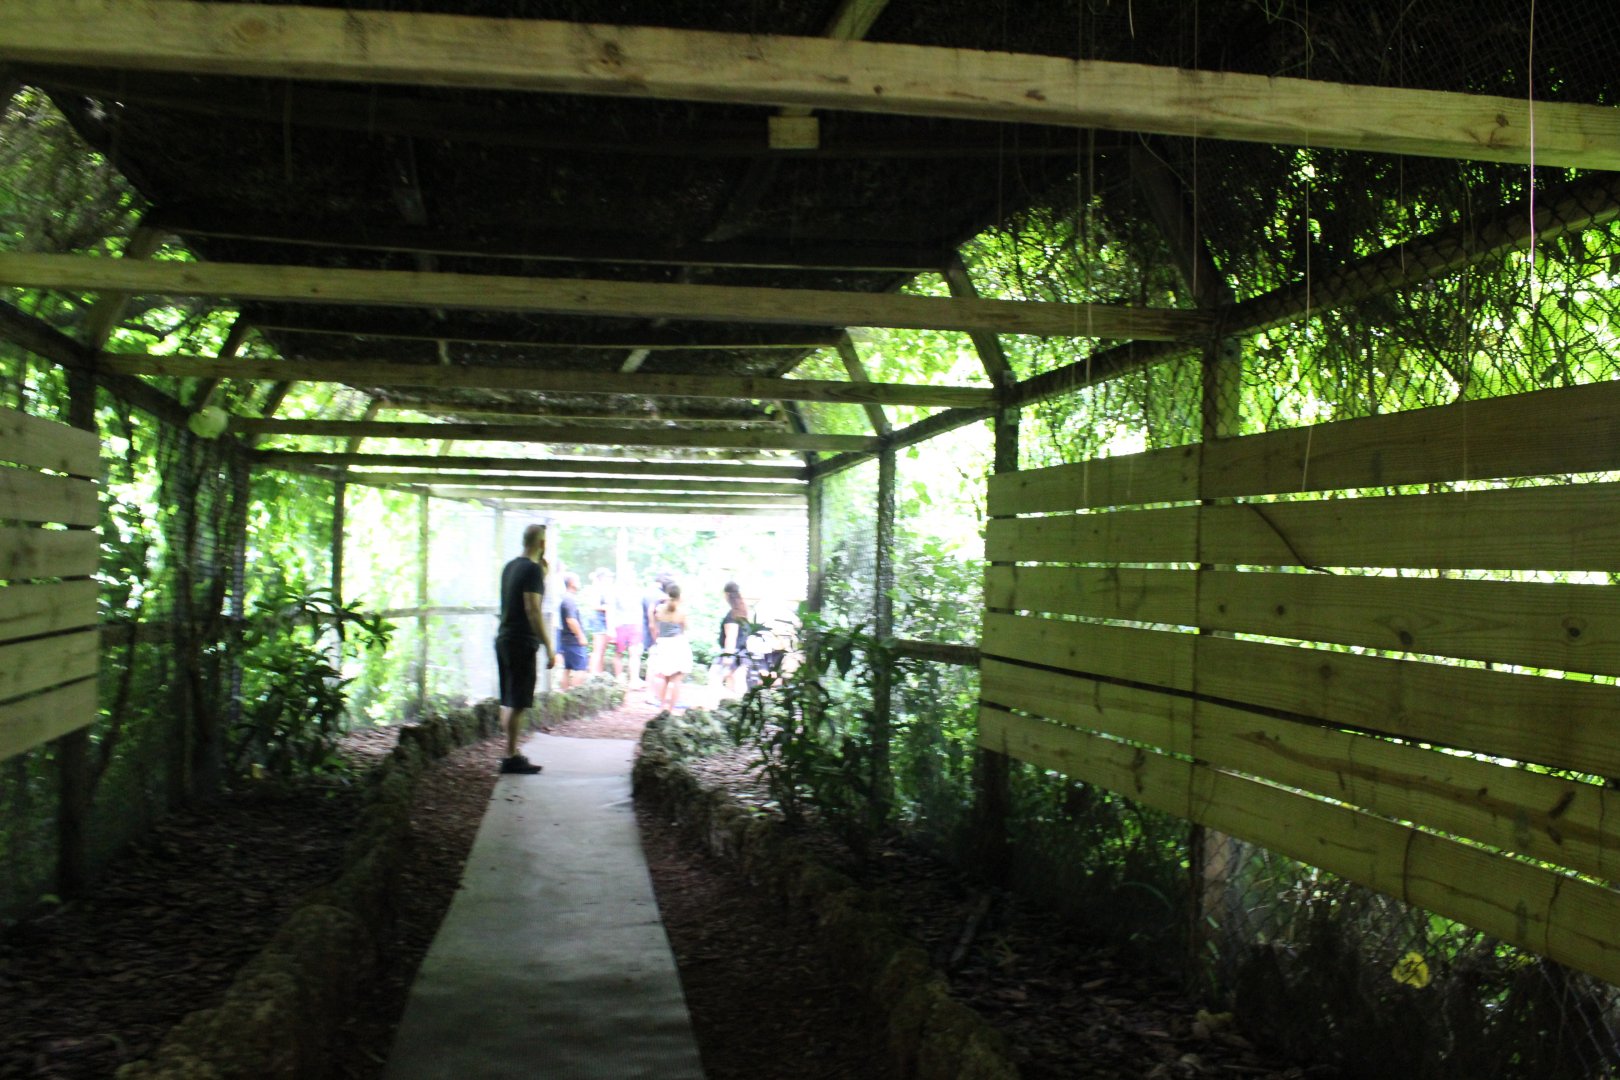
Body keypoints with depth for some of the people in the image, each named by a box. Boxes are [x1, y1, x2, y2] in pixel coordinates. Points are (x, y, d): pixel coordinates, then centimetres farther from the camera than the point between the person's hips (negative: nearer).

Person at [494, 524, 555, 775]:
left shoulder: (510, 567, 14)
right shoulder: (532, 569, -13)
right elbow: (532, 609, -20)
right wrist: (548, 646, -19)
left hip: (503, 639, 9)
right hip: (522, 642, -9)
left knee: (508, 702, 13)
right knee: (518, 704, -6)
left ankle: (512, 753, 19)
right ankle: (511, 758, -4)